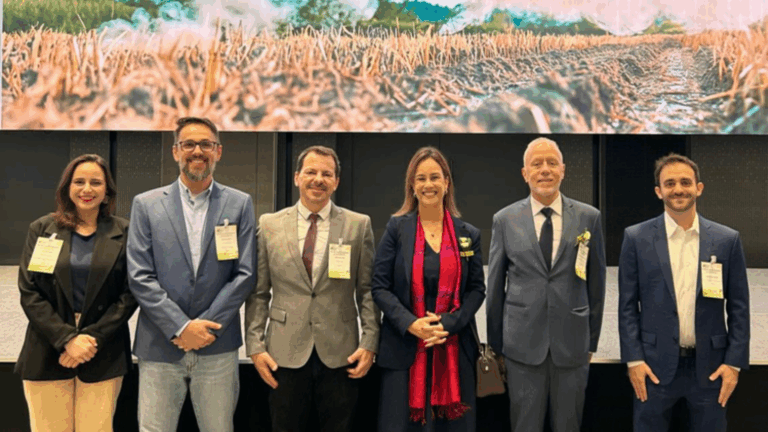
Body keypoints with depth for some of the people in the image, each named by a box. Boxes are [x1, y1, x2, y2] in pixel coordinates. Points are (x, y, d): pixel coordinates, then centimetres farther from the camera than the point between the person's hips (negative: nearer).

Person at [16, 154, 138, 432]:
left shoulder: (123, 232, 3)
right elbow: (29, 292, 0)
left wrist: (92, 338, -11)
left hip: (103, 356, -1)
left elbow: (130, 294, -1)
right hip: (46, 354, 1)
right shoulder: (42, 229, 6)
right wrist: (66, 338, -10)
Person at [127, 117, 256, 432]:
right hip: (159, 347, 0)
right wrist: (181, 327, -10)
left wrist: (205, 326, -9)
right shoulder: (146, 205, 4)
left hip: (217, 348, 0)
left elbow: (244, 274, -1)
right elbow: (140, 277, -2)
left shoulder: (239, 204, 4)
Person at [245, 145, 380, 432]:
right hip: (285, 355, 1)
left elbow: (368, 291, 2)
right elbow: (258, 293, 5)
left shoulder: (359, 225, 3)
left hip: (340, 355, 0)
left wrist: (369, 343, -4)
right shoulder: (269, 225, 4)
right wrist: (255, 347, -1)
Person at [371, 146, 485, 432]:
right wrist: (411, 324, -15)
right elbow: (380, 286, -2)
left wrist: (448, 324, -11)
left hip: (455, 349, 2)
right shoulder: (396, 228, 1)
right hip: (404, 348, -1)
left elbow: (477, 289, 5)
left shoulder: (468, 234, 6)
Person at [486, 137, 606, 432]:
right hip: (523, 344, 0)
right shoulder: (505, 220, 0)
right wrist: (495, 343, 8)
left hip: (572, 343, 1)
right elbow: (495, 286, 5)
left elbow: (596, 282, 7)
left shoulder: (589, 217, 1)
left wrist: (592, 340, 9)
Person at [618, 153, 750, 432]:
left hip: (710, 365, 1)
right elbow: (628, 305, -1)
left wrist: (734, 362, -2)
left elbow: (738, 307, 3)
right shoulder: (637, 238, -2)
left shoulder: (727, 240, 1)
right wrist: (633, 359, -6)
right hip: (655, 364, -1)